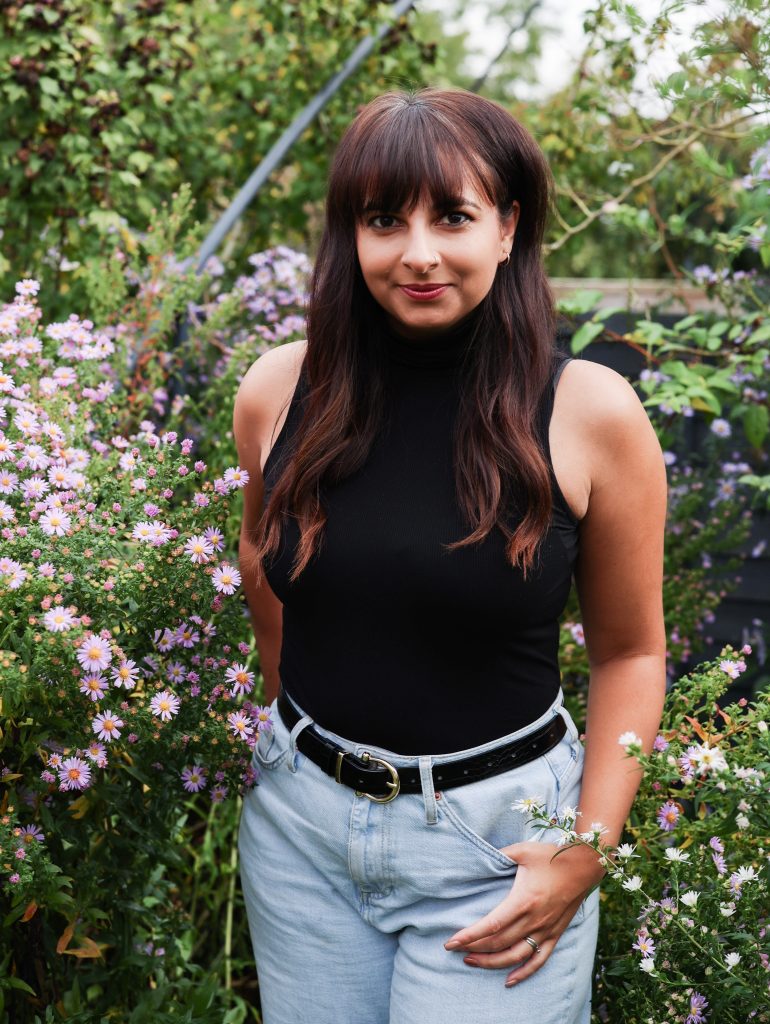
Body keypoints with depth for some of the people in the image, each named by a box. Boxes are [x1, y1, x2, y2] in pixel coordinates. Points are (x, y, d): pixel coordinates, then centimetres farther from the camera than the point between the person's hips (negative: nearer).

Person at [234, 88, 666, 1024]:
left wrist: (589, 848, -9)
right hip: (302, 816, 3)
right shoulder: (279, 392, -5)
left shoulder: (592, 413, -12)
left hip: (501, 836, -3)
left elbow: (629, 652, -3)